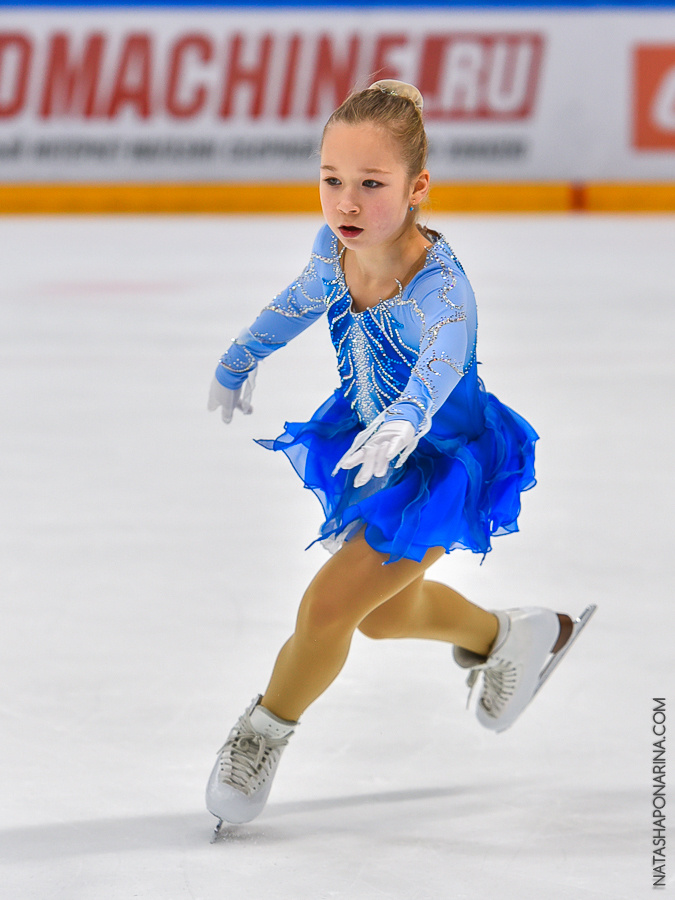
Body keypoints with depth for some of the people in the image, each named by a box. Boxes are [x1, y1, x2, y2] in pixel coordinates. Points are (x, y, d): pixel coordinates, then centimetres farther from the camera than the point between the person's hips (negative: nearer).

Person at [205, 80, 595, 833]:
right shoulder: (336, 246, -19)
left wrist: (403, 422, -80)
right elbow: (304, 299, 6)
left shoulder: (439, 287, -38)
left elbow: (441, 361, -59)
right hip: (370, 437, 7)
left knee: (329, 604, -9)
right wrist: (239, 361, 20)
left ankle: (266, 732, 21)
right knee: (384, 613, 25)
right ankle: (517, 638, 53)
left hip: (443, 463, -7)